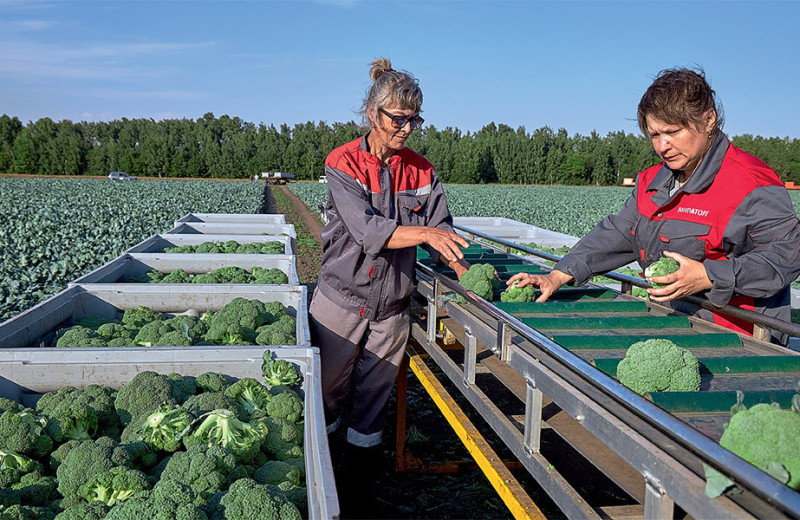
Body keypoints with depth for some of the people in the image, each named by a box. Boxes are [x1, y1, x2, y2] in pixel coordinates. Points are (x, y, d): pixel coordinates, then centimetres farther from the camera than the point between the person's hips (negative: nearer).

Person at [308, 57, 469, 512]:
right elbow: (367, 229, -21)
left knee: (374, 396, 11)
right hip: (342, 299, -3)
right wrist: (424, 233, -34)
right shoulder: (343, 163, -9)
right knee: (329, 390, 9)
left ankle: (360, 481, 29)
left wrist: (466, 274, -17)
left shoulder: (421, 172, 4)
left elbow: (443, 229, 0)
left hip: (392, 305, 3)